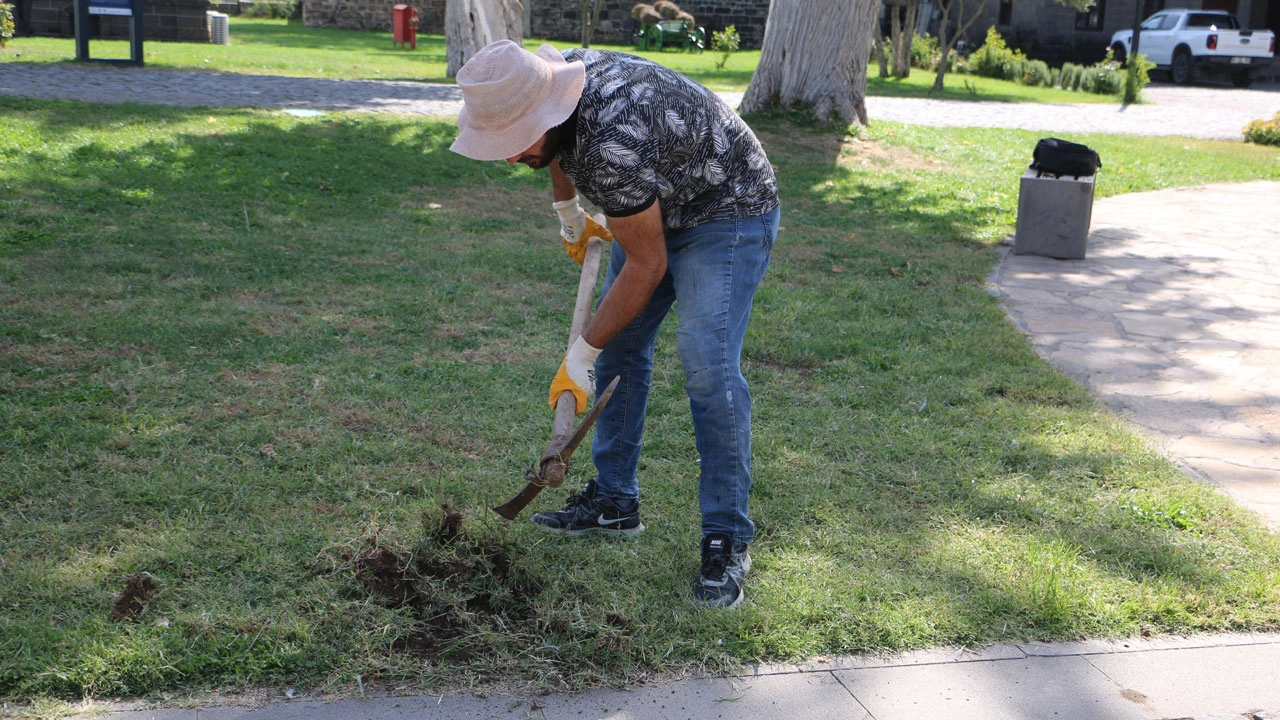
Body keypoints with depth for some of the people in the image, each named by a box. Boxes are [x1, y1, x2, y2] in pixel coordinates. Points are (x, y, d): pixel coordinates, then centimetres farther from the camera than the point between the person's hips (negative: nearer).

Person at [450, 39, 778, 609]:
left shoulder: (613, 143, -39)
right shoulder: (553, 77, -12)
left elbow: (646, 266, -27)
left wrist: (580, 357, -18)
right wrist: (567, 213, 25)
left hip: (728, 214, -9)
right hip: (654, 208, 9)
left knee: (707, 364, -21)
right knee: (620, 347, 7)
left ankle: (727, 539, -12)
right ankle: (614, 502, 19)